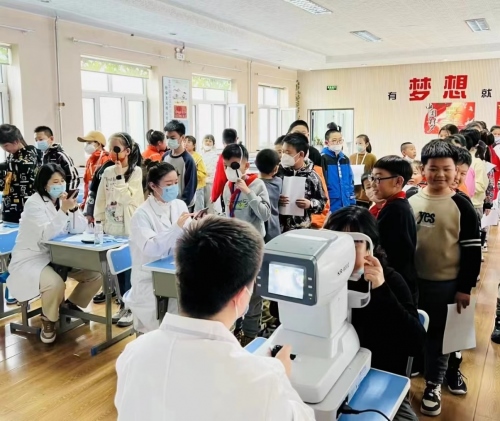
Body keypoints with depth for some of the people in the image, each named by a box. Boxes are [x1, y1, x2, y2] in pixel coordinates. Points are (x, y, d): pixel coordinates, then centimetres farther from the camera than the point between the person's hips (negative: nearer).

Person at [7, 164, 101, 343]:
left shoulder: (63, 200, 3)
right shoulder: (34, 203, -16)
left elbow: (80, 229, -3)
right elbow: (46, 235, -27)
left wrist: (73, 208, -20)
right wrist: (63, 210, -36)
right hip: (31, 259, -6)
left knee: (96, 275, -7)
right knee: (55, 284, -35)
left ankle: (71, 304, 16)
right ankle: (48, 319, -3)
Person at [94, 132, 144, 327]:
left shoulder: (136, 171, -7)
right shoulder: (107, 172, 7)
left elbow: (126, 198, -16)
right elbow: (101, 199, 9)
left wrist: (119, 176, -13)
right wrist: (99, 221, 5)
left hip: (130, 227, -5)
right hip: (112, 226, 5)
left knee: (129, 268, 1)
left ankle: (132, 308, 13)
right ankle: (123, 304, 24)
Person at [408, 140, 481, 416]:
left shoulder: (462, 207, -9)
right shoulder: (410, 199, -3)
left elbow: (472, 250, -6)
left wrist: (465, 287, -7)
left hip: (445, 284, -2)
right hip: (411, 279, 2)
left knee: (438, 334, 11)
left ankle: (433, 384, 28)